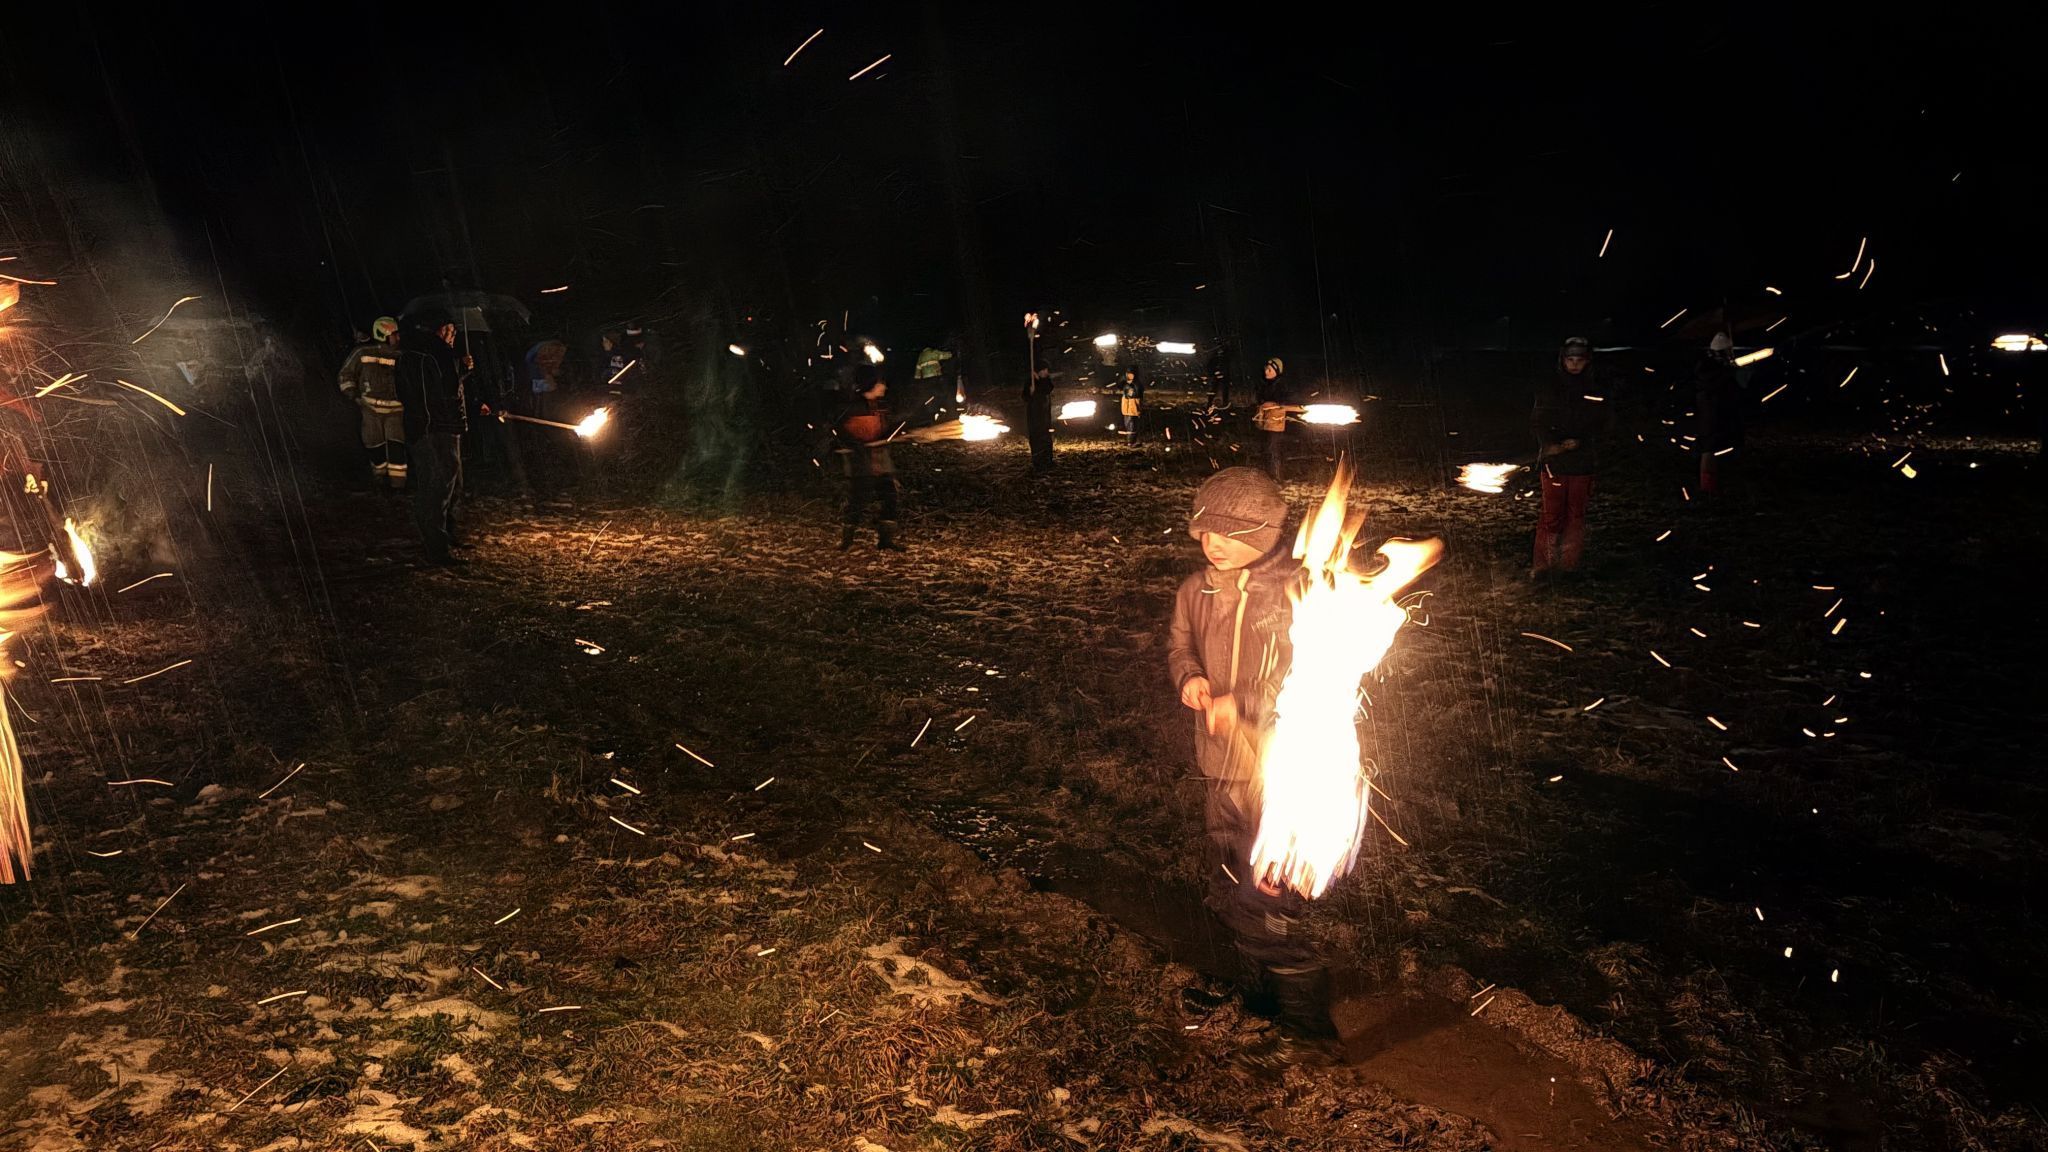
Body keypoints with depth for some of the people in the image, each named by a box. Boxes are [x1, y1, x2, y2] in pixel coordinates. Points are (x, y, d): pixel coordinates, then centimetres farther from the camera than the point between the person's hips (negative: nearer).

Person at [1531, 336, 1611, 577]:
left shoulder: (1595, 389, 4)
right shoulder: (1550, 387, -1)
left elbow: (1597, 426, 6)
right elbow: (1538, 422, -3)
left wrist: (1576, 444, -9)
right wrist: (1552, 445, -19)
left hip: (1582, 461, 2)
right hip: (1553, 460, -2)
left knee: (1576, 512, 8)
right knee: (1552, 514, -4)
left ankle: (1571, 562, 17)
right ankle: (1543, 563, 1)